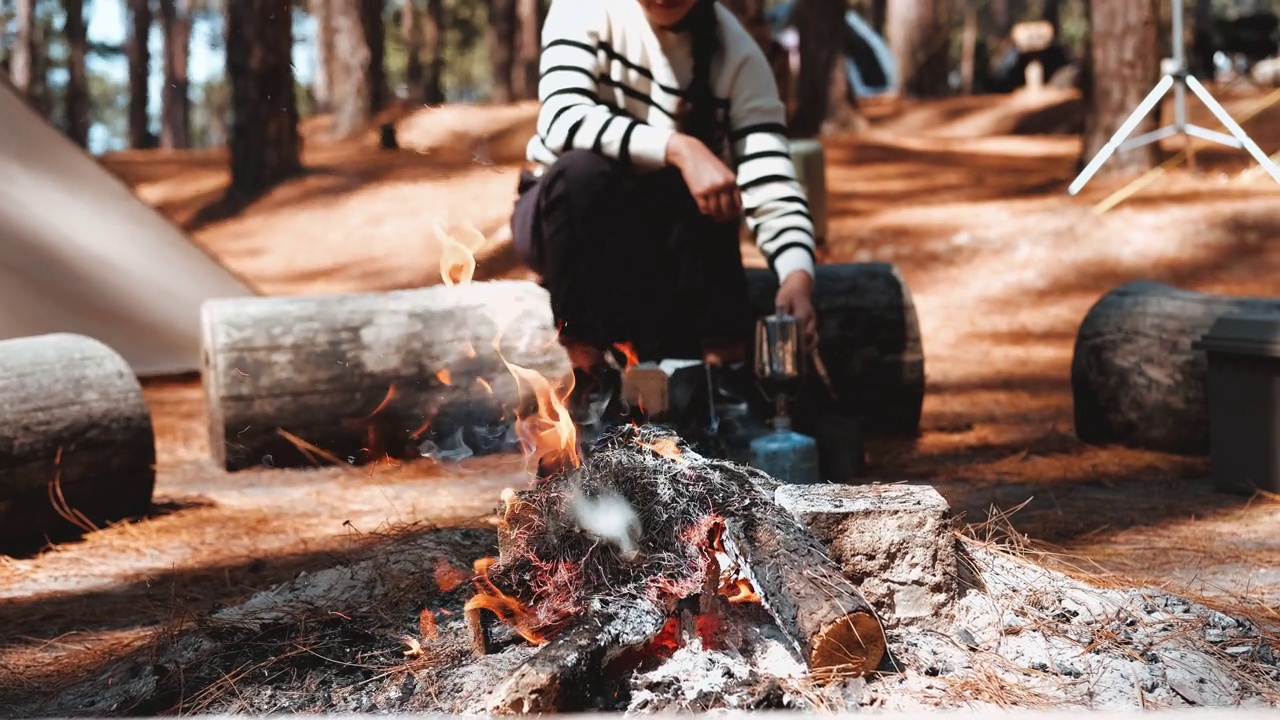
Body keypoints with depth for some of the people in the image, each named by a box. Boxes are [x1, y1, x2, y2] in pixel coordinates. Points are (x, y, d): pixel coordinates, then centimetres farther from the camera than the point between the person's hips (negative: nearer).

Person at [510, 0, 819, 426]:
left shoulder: (737, 55, -14)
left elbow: (771, 187, -23)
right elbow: (560, 121, -31)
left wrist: (797, 275, -43)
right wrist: (677, 148, -42)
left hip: (665, 231, 1)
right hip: (564, 211, -1)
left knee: (705, 196, -32)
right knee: (581, 170, -35)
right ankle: (586, 375, -27)